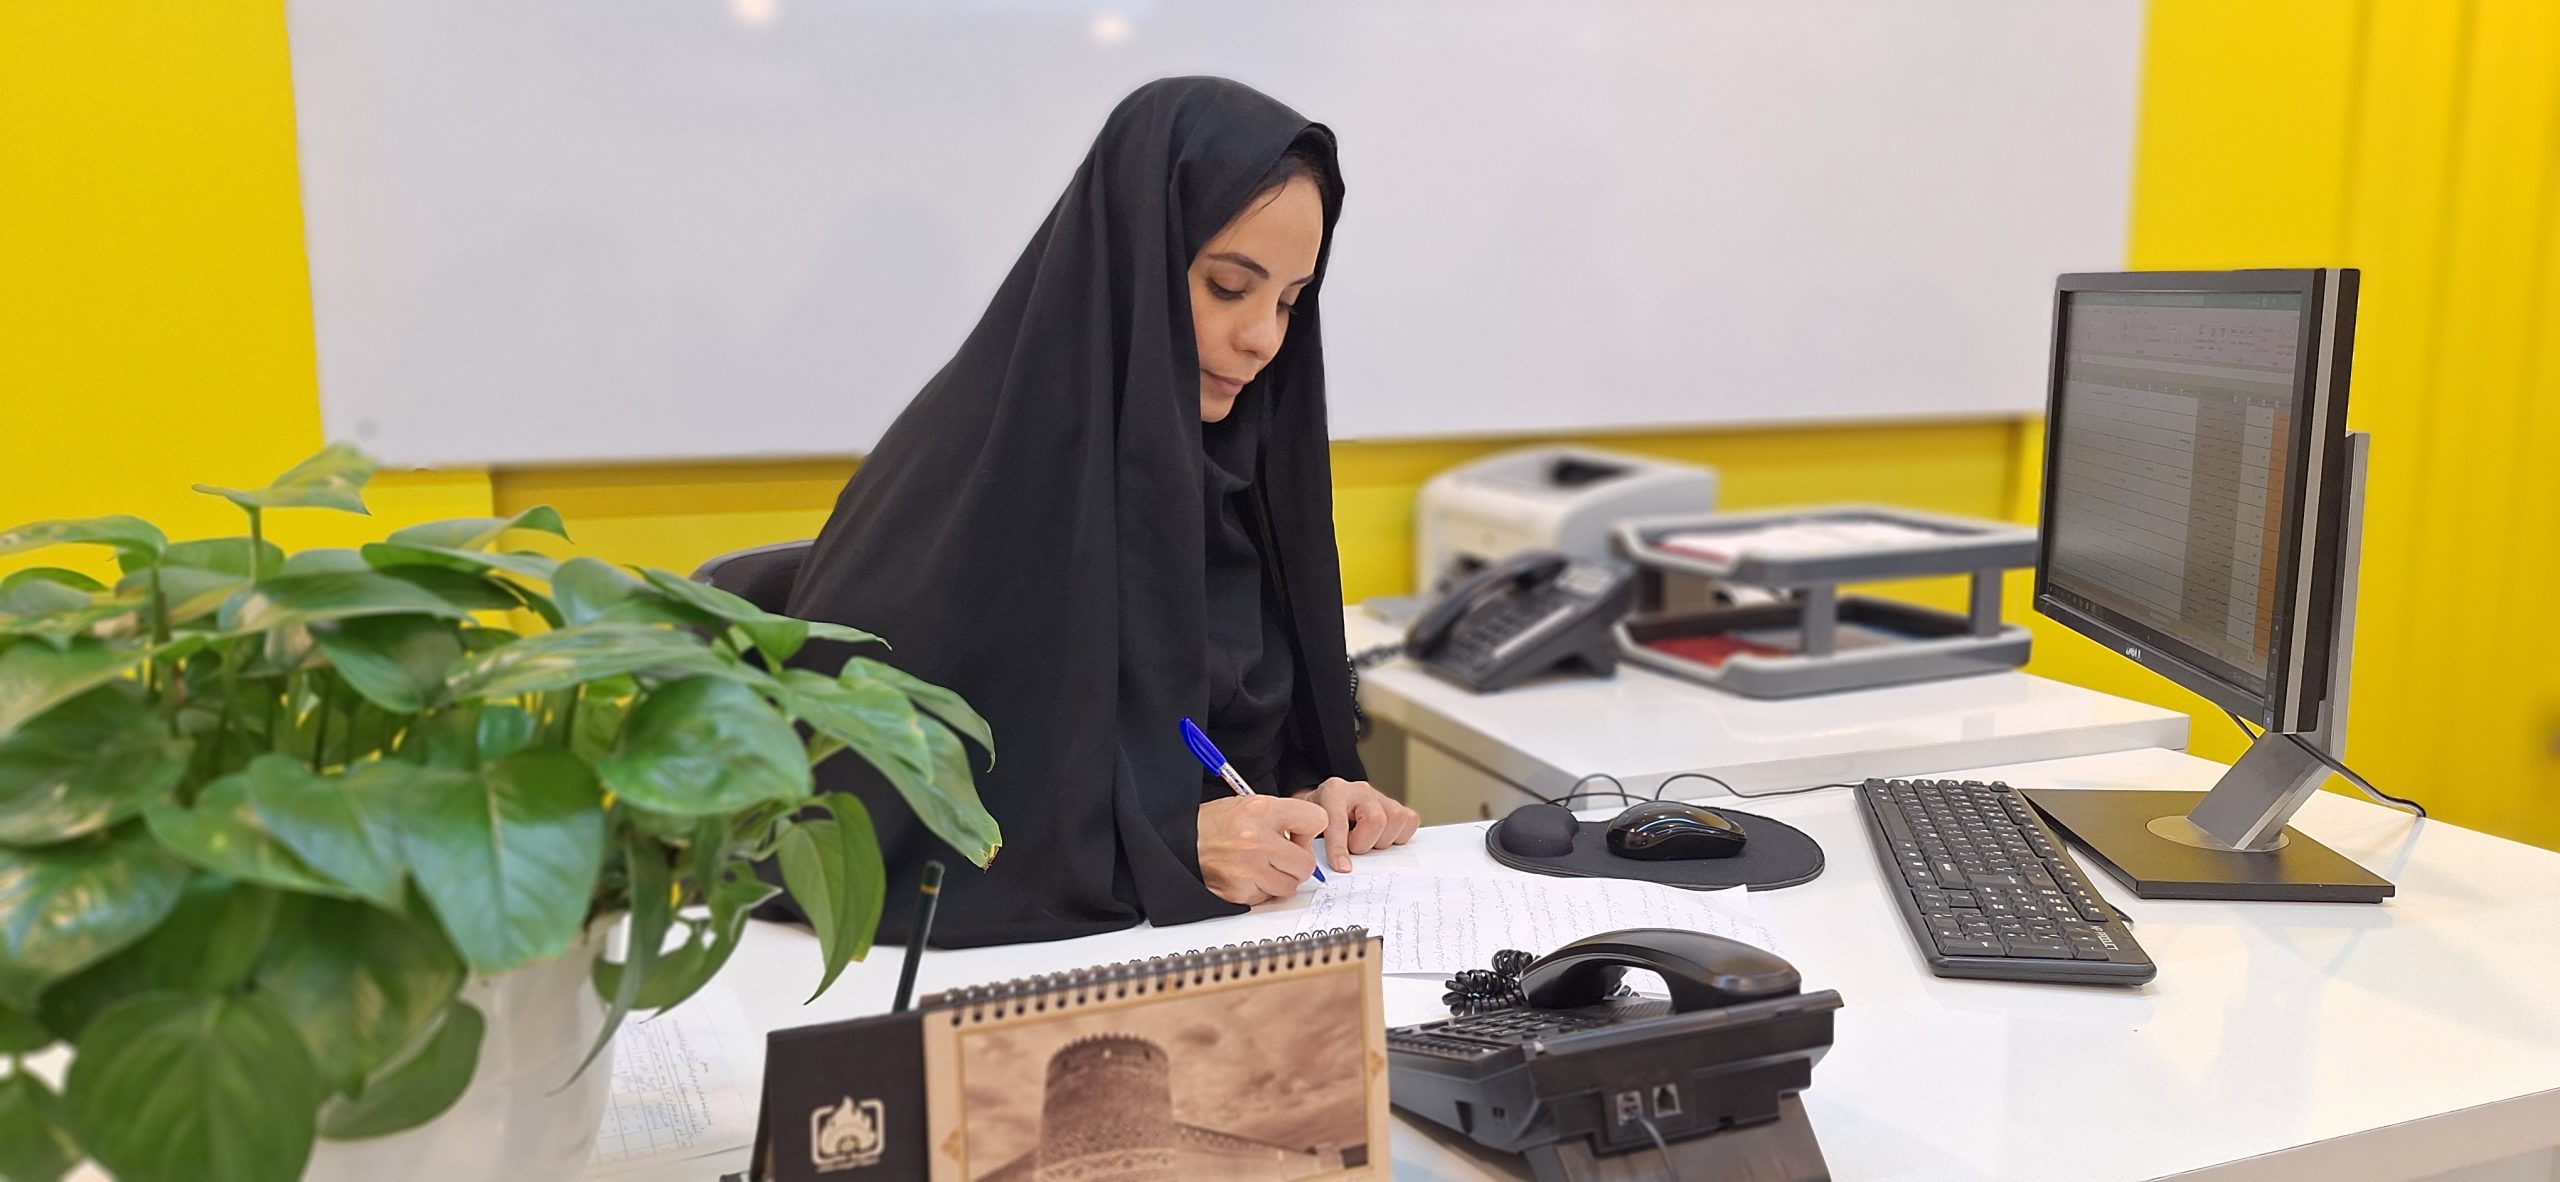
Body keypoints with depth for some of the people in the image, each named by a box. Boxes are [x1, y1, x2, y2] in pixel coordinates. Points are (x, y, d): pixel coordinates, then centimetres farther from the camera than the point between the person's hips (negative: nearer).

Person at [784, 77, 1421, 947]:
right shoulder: (976, 465, -17)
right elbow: (850, 797, -20)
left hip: (1203, 933, 6)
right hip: (999, 947, -6)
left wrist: (1306, 799, -5)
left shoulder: (1228, 453, 2)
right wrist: (1161, 843, -24)